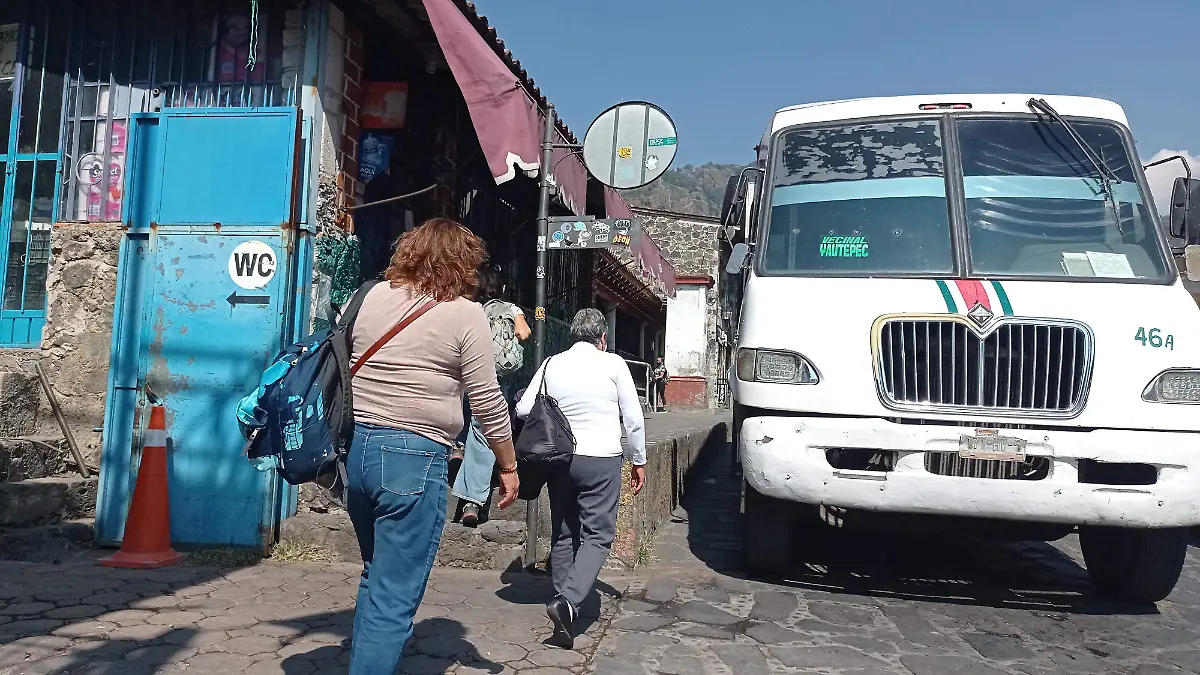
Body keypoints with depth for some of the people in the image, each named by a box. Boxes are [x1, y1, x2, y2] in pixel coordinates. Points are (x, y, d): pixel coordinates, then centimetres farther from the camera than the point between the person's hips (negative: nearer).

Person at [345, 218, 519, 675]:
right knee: (395, 597, 0)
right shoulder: (465, 314, -6)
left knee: (376, 576, 25)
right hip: (413, 458, -6)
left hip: (355, 447, 7)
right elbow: (487, 401, -6)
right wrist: (508, 466, 5)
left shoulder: (373, 297, 9)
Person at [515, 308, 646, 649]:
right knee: (597, 535, 1)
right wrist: (639, 461, 9)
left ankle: (564, 604, 18)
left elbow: (523, 410, 3)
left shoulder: (551, 364, 3)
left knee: (563, 535, 15)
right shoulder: (613, 364, -4)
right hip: (602, 458, -3)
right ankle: (567, 601, -16)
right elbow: (634, 419, -2)